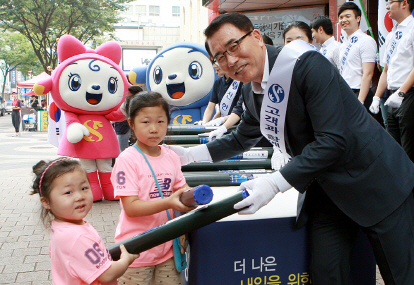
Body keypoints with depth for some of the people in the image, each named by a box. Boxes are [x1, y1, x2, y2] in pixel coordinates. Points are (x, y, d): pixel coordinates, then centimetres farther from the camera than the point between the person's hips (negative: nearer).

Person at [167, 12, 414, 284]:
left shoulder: (305, 63, -23)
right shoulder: (254, 96, 3)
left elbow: (332, 140, -28)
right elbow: (241, 140, 22)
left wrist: (275, 183, -32)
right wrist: (189, 154, 12)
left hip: (377, 179, -6)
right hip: (326, 189, 6)